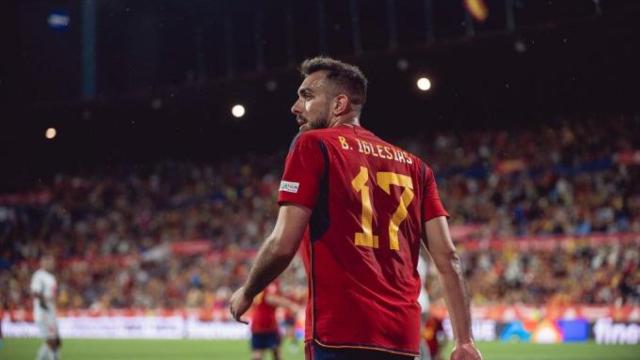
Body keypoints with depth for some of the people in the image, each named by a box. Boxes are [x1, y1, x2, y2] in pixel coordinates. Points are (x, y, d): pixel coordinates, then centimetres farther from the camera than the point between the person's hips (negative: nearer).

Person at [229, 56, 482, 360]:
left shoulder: (312, 145, 1)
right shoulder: (413, 165, 17)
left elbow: (283, 244, -7)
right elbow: (447, 257, 10)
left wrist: (246, 294, 10)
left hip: (341, 332, -6)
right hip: (403, 334, 6)